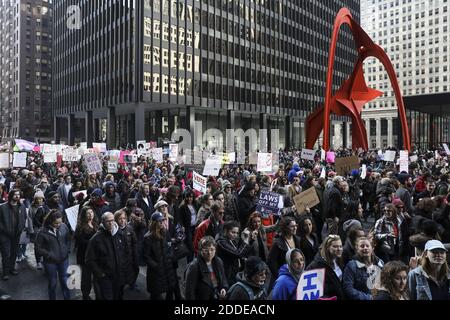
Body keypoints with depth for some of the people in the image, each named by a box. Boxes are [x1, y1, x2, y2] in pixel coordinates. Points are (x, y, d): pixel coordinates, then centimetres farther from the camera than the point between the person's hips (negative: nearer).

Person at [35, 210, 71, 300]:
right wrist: (50, 255, -13)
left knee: (65, 282, 14)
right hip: (50, 262, -2)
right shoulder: (43, 232, -17)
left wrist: (67, 250, 2)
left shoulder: (64, 227, -8)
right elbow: (38, 248, -8)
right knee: (52, 283, 14)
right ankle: (52, 298, 35)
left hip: (64, 260, 2)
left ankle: (67, 298, 32)